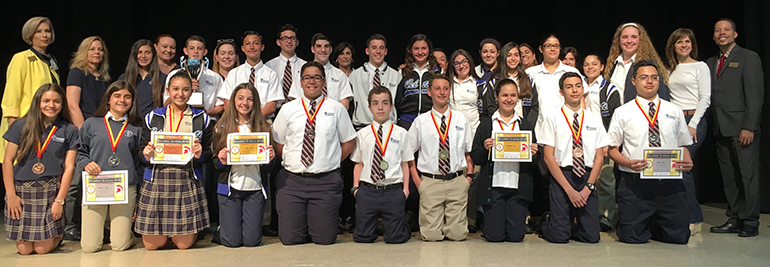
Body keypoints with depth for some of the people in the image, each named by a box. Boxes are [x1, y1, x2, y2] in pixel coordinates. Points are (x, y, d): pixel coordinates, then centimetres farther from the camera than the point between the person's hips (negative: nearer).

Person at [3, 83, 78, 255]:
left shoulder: (69, 131, 3)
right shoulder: (22, 126, 4)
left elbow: (69, 167, 0)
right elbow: (8, 160, 4)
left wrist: (60, 200, -5)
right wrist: (10, 195, -2)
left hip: (51, 191, -1)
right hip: (21, 190, 1)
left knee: (43, 249, -4)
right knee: (24, 249, 0)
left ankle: (58, 234, 27)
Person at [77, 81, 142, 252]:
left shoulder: (136, 129, 10)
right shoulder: (91, 124, 9)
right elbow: (80, 151, 15)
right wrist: (86, 164, -9)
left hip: (126, 187, 0)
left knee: (120, 245, -5)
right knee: (90, 246, -2)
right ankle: (92, 227, 32)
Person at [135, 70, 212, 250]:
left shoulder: (201, 119, 9)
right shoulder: (152, 118, 10)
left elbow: (210, 154, 9)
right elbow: (141, 155, 11)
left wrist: (200, 155, -12)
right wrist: (146, 155, -12)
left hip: (188, 181, 0)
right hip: (157, 181, 1)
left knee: (184, 244, -1)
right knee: (152, 245, 0)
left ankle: (177, 232, 33)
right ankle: (165, 231, 33)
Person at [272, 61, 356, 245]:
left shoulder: (336, 109, 6)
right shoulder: (288, 110, 8)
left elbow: (349, 142, 12)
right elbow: (278, 144, 14)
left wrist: (332, 161, 3)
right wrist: (293, 162, 3)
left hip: (326, 182, -1)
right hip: (292, 181, 1)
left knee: (325, 239, -2)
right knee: (290, 239, -2)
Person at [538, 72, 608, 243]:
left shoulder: (594, 120, 11)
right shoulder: (554, 118, 1)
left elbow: (599, 157, 8)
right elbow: (548, 157, -4)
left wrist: (588, 187, -7)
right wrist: (569, 190, -11)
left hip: (587, 178, 3)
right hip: (561, 177, -3)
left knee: (591, 237, -5)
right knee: (559, 237, -8)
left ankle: (571, 225, 26)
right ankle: (546, 222, 24)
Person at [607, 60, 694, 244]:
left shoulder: (674, 111, 13)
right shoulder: (622, 113, 4)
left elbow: (683, 144, 16)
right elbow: (612, 148, 4)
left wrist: (687, 163, -6)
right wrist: (628, 163, -16)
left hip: (669, 182, 3)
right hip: (634, 182, -2)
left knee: (678, 236, -3)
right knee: (633, 237, -6)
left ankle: (654, 227, 29)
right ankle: (645, 225, 29)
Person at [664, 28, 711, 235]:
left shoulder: (700, 66, 2)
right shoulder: (671, 69, 17)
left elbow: (705, 98, -4)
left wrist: (692, 124, -12)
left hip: (692, 119, -6)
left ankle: (693, 219, -8)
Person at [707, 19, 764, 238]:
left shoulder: (748, 58, -1)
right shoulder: (711, 62, 18)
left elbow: (755, 95, -8)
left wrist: (748, 127, -15)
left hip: (742, 128, -6)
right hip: (722, 129, 6)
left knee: (748, 175, -3)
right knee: (729, 177, 8)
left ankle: (750, 223, 5)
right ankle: (734, 219, 15)